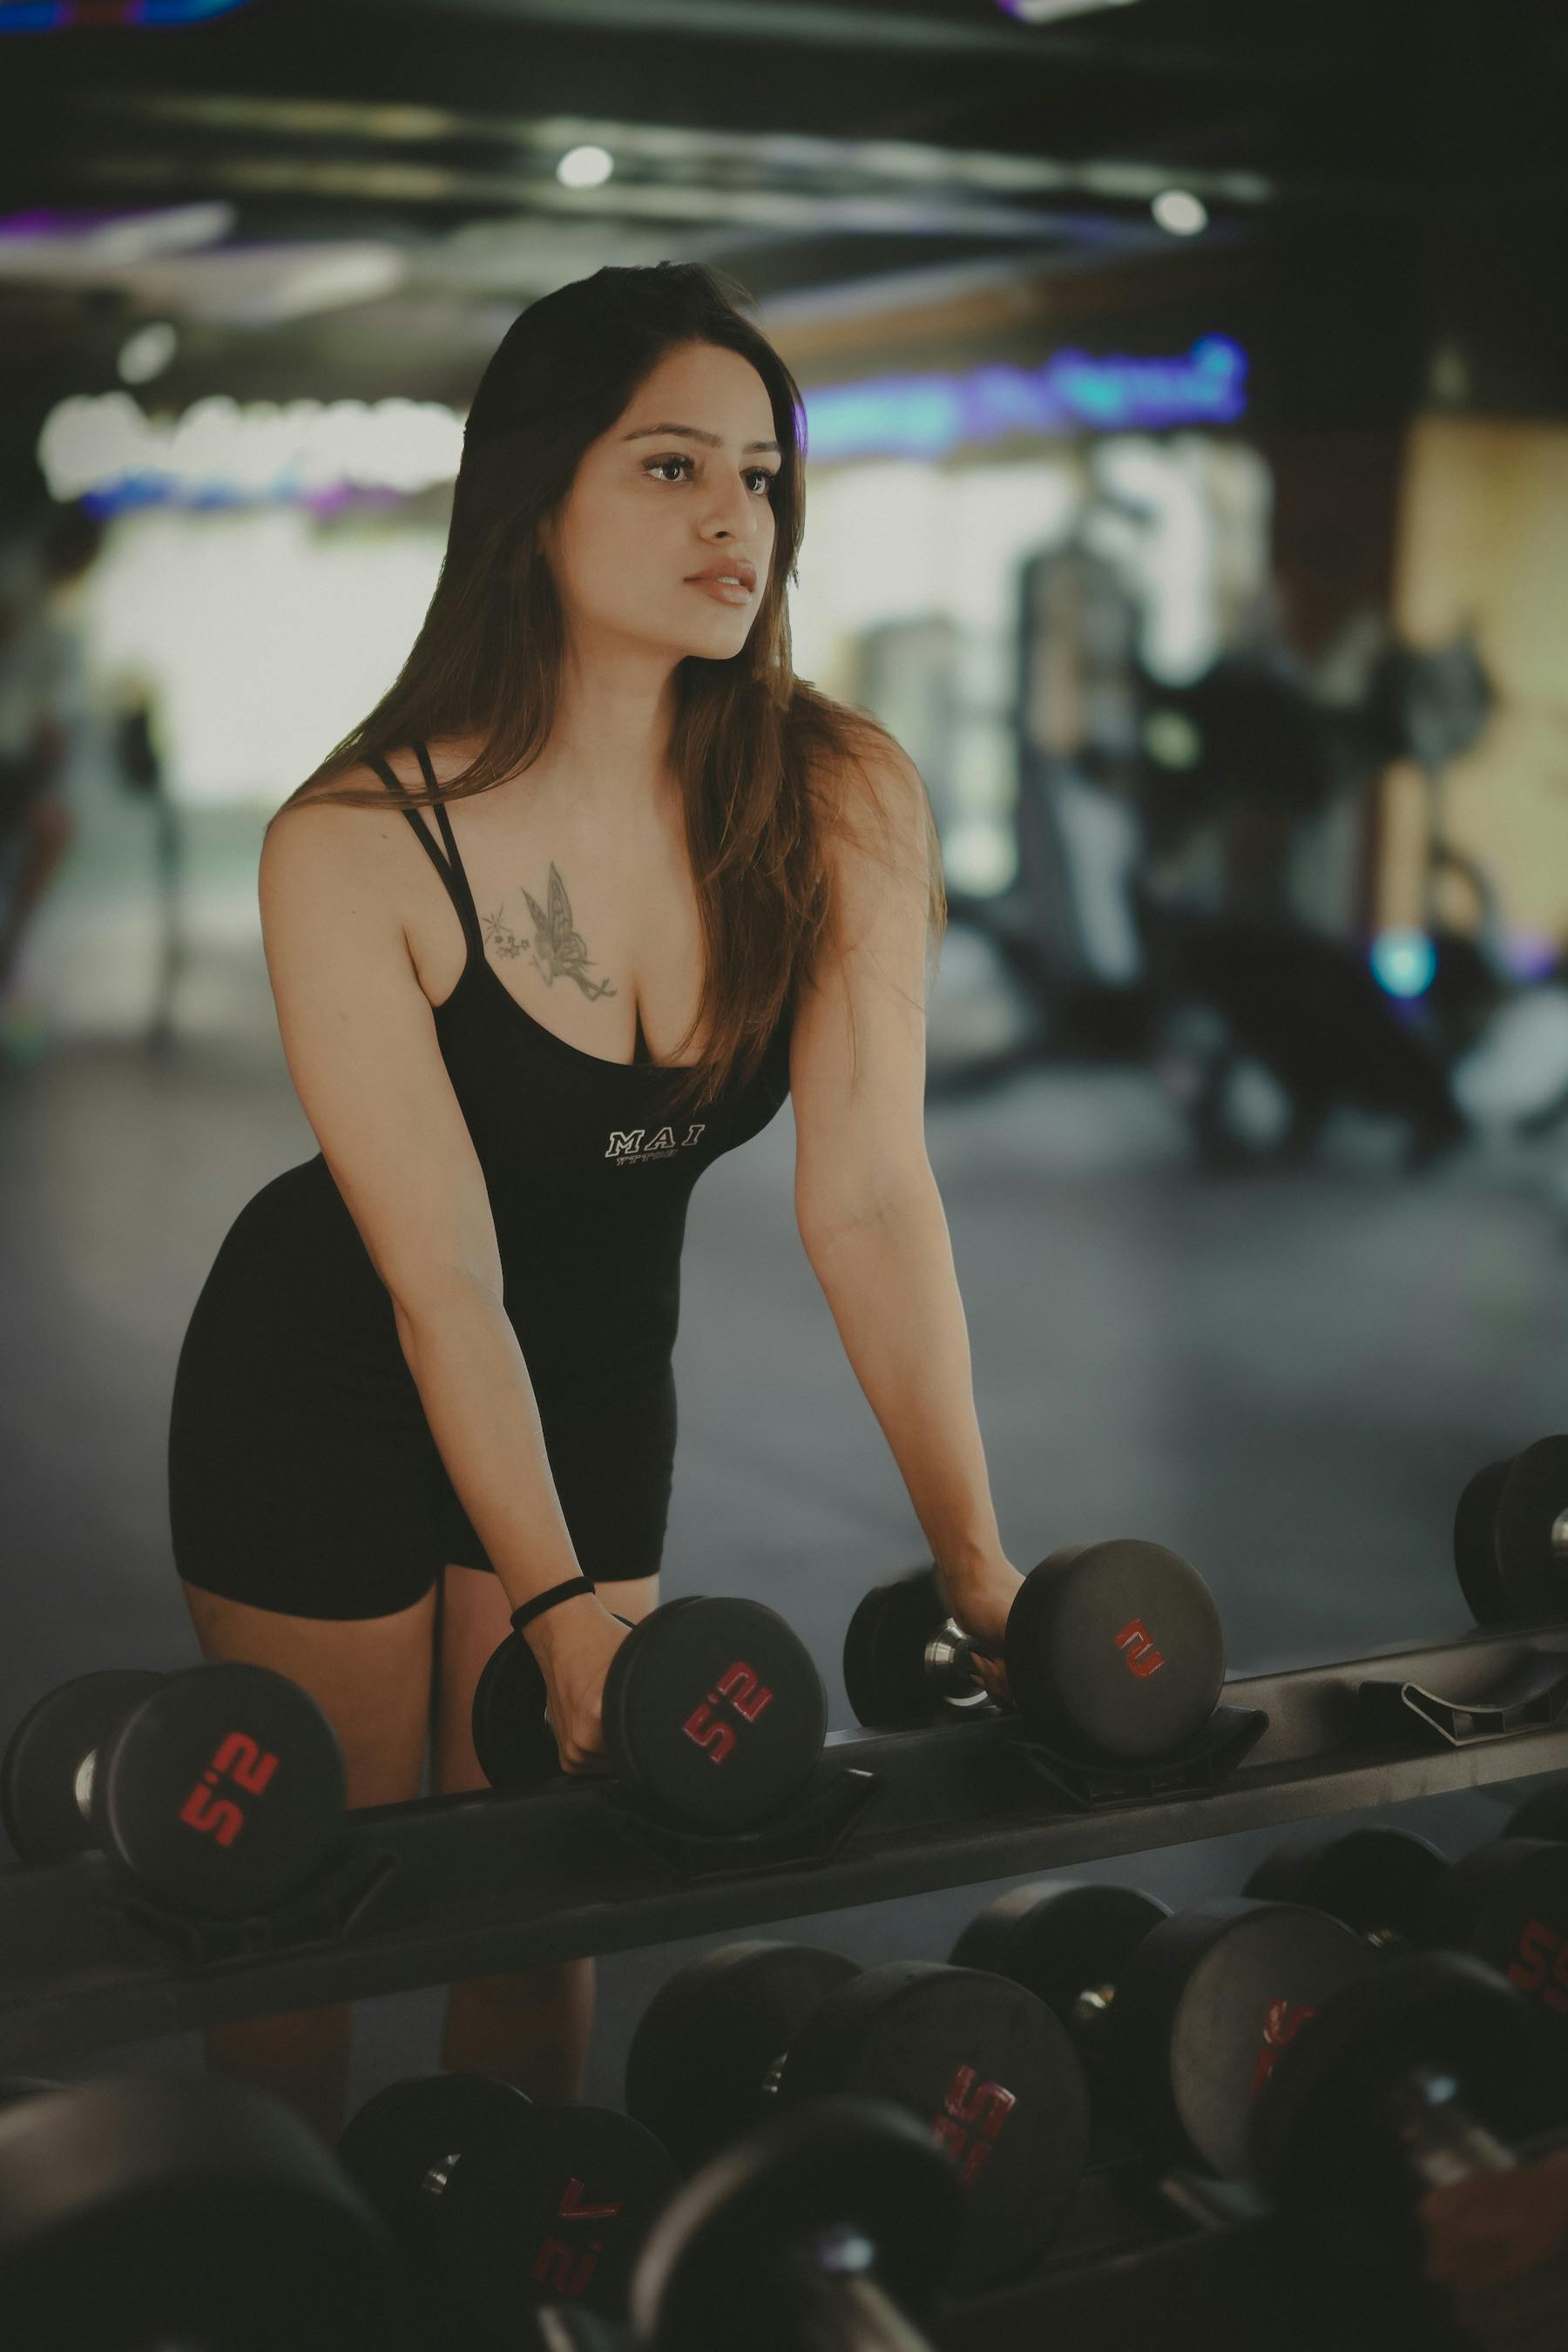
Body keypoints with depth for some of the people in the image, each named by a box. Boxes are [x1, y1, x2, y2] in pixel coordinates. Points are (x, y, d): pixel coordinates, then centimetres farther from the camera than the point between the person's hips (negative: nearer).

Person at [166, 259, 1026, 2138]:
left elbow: (867, 1192, -18)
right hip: (322, 1397, -3)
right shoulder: (356, 849, -27)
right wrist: (559, 1607, -32)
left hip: (601, 1377, 3)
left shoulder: (845, 805, -18)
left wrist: (975, 1558, -21)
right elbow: (442, 1282, -26)